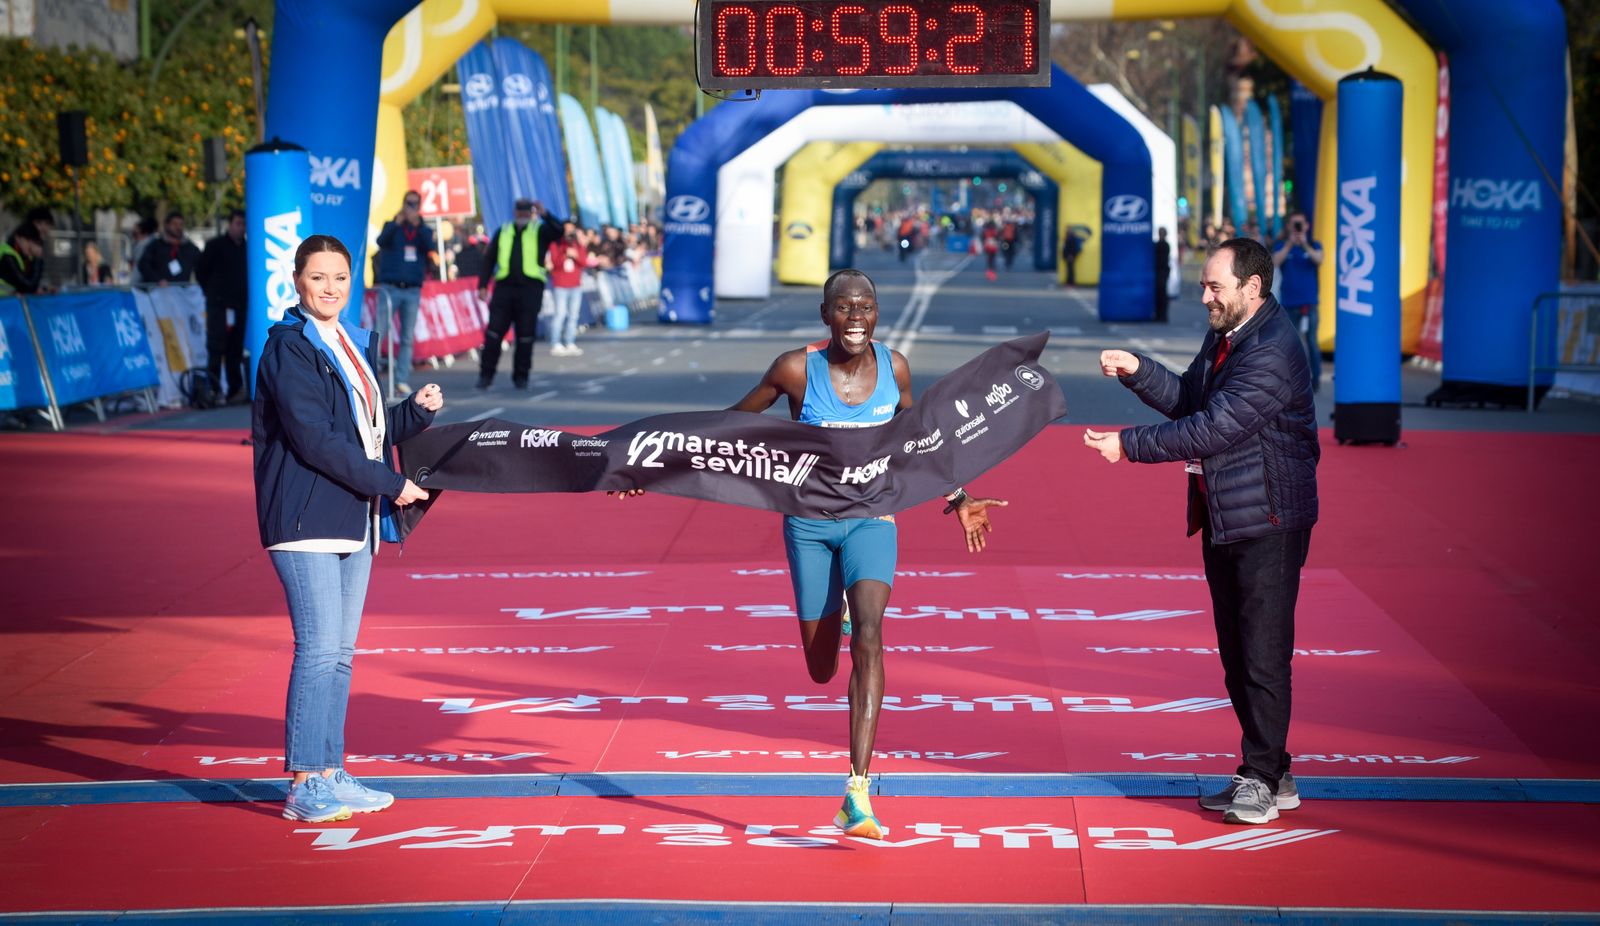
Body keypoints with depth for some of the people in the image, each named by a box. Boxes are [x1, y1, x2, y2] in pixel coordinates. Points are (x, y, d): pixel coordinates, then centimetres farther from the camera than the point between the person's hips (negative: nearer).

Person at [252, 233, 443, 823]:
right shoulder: (289, 349, -10)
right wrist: (389, 484, -16)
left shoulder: (355, 346, 17)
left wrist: (417, 411, 3)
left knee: (340, 652, 10)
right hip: (306, 517, -8)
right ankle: (305, 787, -5)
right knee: (319, 649, -9)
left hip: (353, 519, 8)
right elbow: (316, 439, -18)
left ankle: (330, 775, 16)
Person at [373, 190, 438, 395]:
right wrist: (397, 223, -27)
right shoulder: (392, 226, 6)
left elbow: (432, 250, -8)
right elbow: (381, 241, -14)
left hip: (412, 291, 2)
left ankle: (402, 380, 3)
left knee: (408, 338, 1)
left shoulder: (424, 231, 11)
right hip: (389, 288, -2)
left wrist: (418, 225, -18)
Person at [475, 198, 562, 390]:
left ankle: (521, 376, 10)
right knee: (493, 333, -3)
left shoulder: (540, 231, 9)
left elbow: (558, 231, -12)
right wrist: (483, 285, 5)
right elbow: (489, 260, 14)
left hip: (530, 289, -2)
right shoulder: (503, 232, 15)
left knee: (525, 336, 1)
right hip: (504, 287, 2)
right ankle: (486, 374, 3)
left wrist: (544, 215, -24)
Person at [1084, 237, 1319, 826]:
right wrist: (1137, 371, 2)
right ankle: (1274, 777, 21)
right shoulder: (1225, 336, 12)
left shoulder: (1270, 352, -20)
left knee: (1263, 654, -7)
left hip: (1269, 523, -10)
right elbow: (1188, 401, 17)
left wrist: (1129, 445, -18)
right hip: (1223, 519, 10)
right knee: (1237, 656, 13)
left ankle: (1261, 780, -1)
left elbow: (1213, 428, -23)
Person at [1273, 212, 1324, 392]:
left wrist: (1305, 245, -25)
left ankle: (1315, 380, 2)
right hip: (1289, 302, 1)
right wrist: (1289, 244, -20)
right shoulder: (1282, 247, 7)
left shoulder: (1314, 245, 6)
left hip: (1309, 301, -1)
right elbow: (1275, 262, -11)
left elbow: (1319, 260, -12)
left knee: (1311, 342, -6)